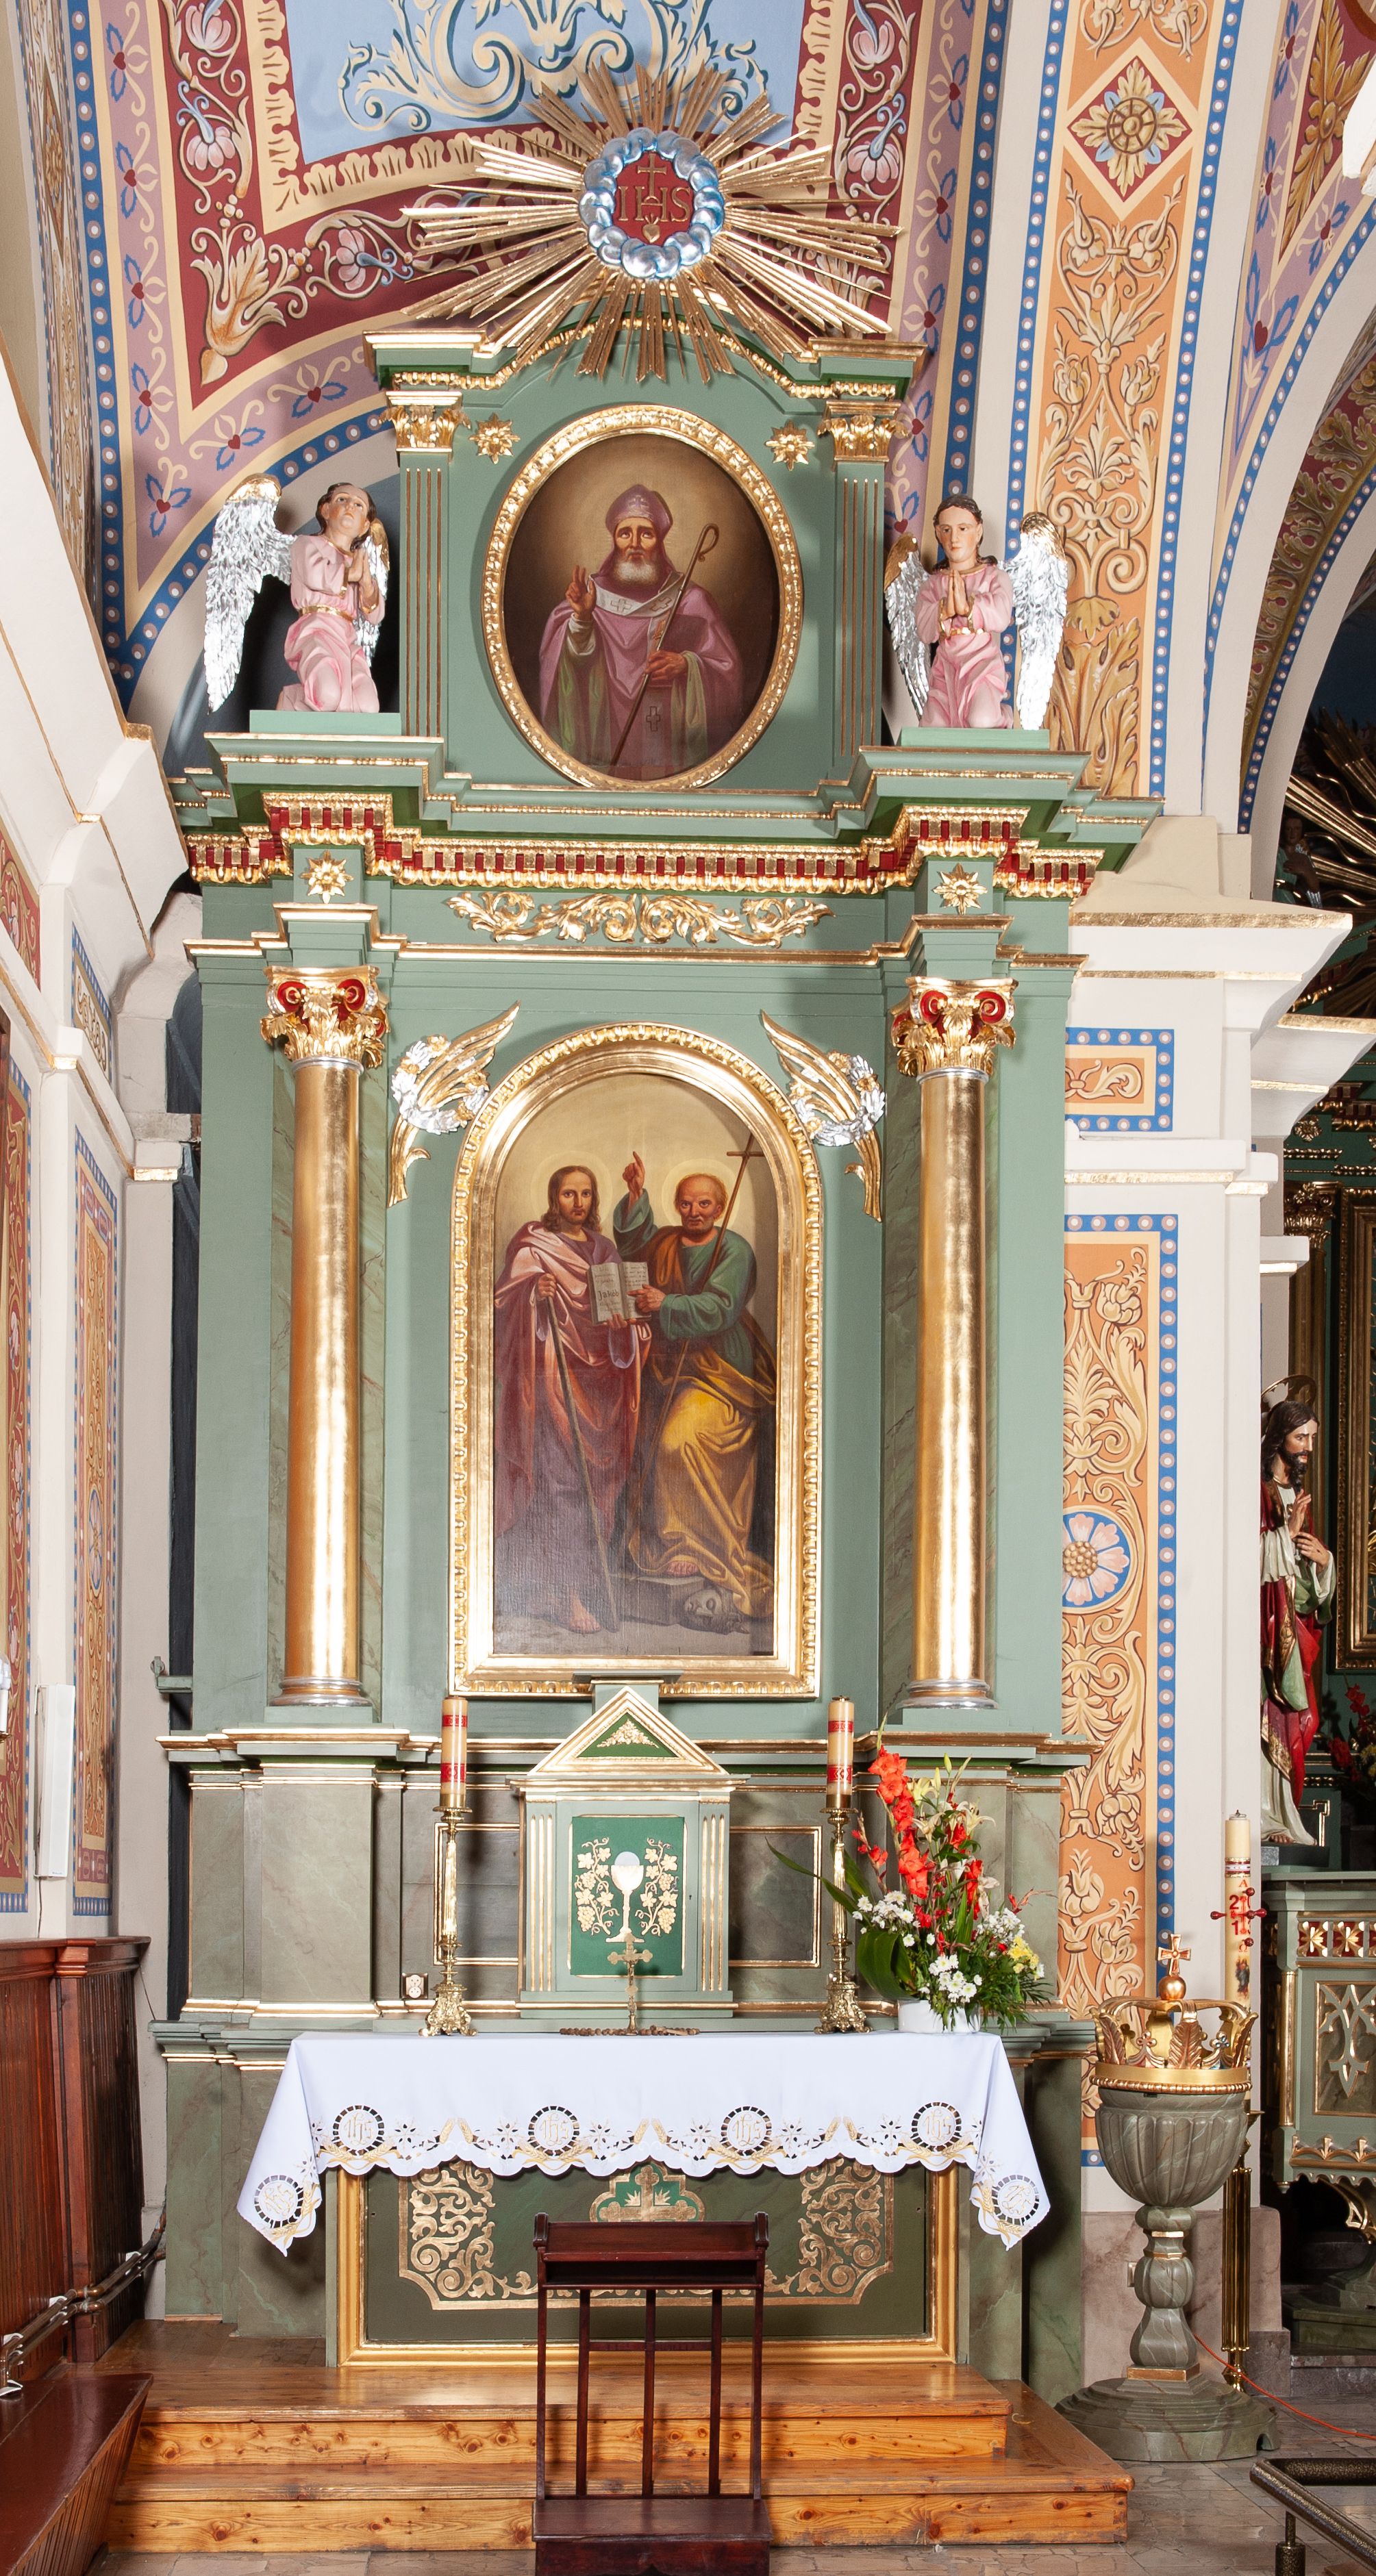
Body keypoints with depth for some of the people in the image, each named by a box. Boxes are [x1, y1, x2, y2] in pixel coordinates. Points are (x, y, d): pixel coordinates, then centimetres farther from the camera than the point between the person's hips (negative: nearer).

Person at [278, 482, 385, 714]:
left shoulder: (360, 562, 30)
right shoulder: (308, 544, 13)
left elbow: (374, 617, 19)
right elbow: (316, 577, -12)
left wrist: (367, 582, 1)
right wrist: (349, 573, 6)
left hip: (347, 640, 6)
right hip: (316, 630, -5)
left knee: (368, 706, -22)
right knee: (328, 697, -33)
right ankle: (289, 700, 0)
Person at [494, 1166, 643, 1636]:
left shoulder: (603, 1249, 17)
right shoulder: (532, 1244, 1)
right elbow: (507, 1304, -5)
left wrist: (629, 1314, -3)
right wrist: (535, 1294, -23)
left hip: (600, 1375, 6)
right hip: (554, 1372, -6)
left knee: (597, 1475, 4)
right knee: (562, 1478, -12)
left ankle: (587, 1578, 13)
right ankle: (571, 1596, -14)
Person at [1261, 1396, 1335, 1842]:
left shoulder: (1297, 1493, 20)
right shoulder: (1257, 1490, -5)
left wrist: (1324, 1558, 2)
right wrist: (1286, 1533, -20)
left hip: (1295, 1620, 8)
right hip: (1264, 1617, -8)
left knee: (1288, 1719, 5)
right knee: (1263, 1713, -12)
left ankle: (1280, 1814, 8)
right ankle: (1259, 1817, -11)